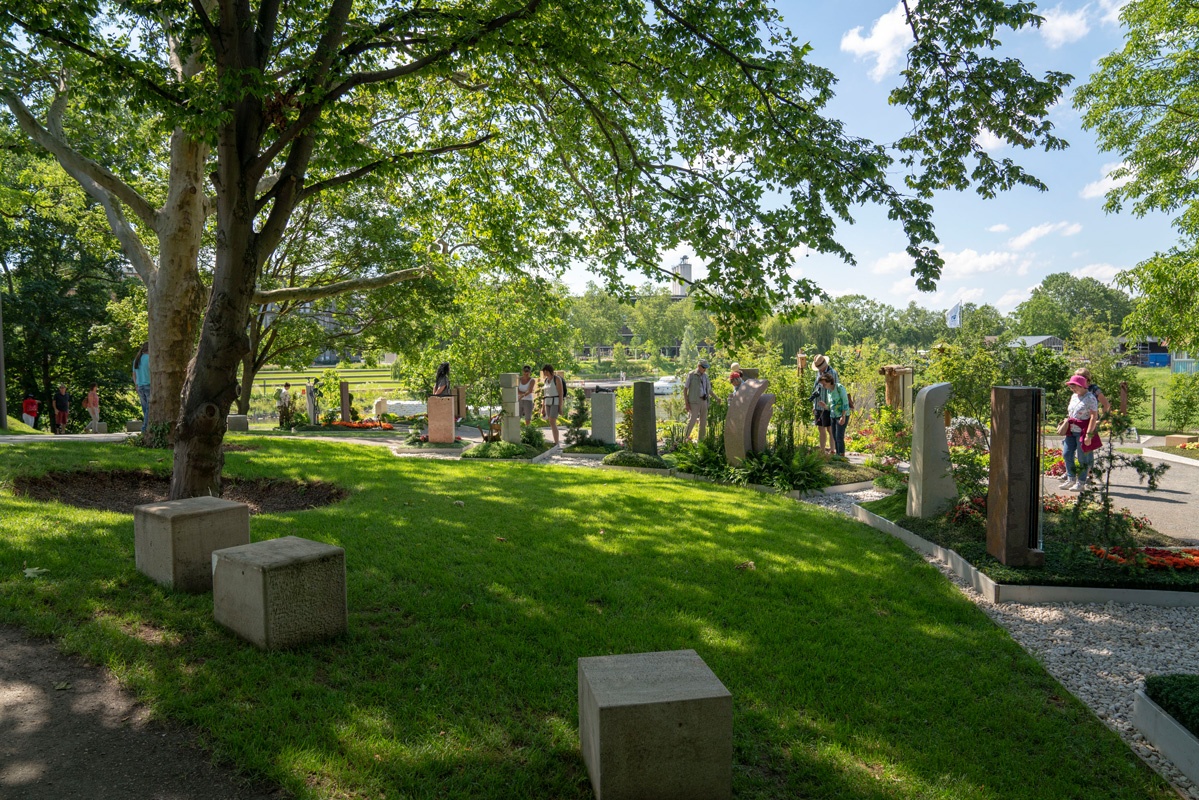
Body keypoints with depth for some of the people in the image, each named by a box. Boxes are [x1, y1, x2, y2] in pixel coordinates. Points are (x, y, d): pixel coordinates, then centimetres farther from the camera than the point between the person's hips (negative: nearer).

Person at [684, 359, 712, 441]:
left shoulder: (705, 375, 14)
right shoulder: (691, 375, -3)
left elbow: (709, 389, 24)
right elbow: (685, 389, -5)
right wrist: (686, 402, -11)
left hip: (704, 401, 6)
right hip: (694, 401, -6)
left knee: (703, 421, 6)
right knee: (692, 420, -14)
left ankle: (701, 440, 15)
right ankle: (685, 439, -8)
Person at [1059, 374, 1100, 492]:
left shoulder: (1090, 398, -13)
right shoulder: (1074, 397, 13)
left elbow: (1094, 416, -17)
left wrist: (1089, 434, -21)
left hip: (1083, 432, -8)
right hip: (1071, 431, 8)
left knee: (1083, 458, 1)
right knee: (1066, 454, 7)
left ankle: (1081, 483, 10)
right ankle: (1071, 479, 18)